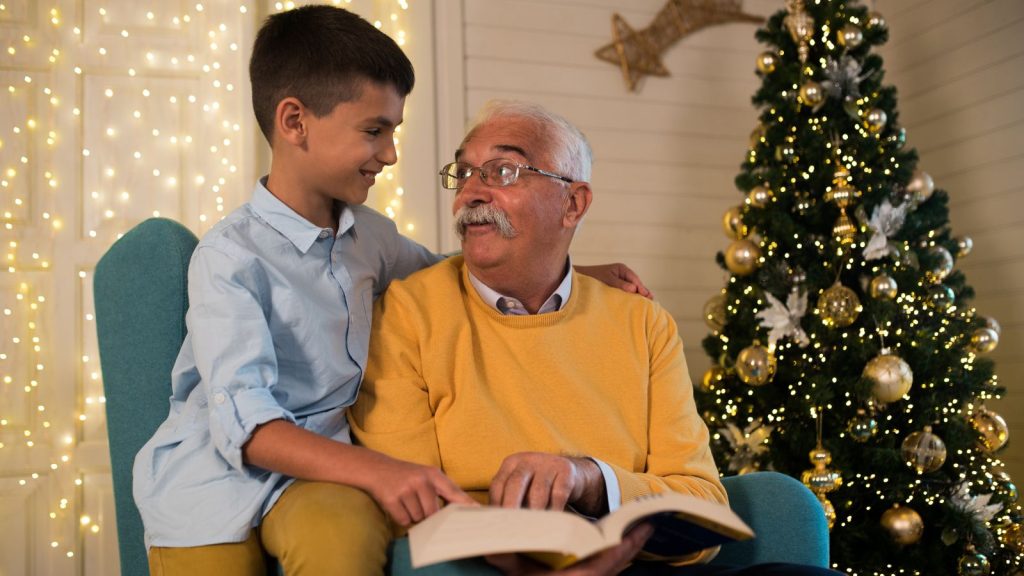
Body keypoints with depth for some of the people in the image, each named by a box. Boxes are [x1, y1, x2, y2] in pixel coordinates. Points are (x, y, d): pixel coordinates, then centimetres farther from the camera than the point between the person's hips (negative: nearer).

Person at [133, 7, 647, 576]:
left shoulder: (369, 234, 9)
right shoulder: (232, 256, -13)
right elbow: (244, 423, -22)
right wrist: (373, 470, -37)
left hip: (322, 460, 3)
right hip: (215, 479, -2)